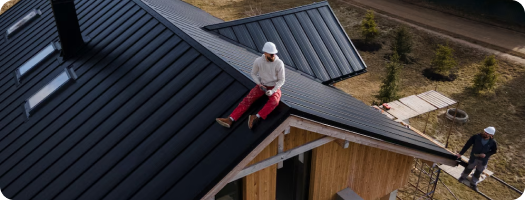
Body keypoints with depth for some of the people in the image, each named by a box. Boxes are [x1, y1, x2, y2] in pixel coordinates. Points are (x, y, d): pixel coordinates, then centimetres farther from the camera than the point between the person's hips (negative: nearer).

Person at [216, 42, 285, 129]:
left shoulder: (279, 63, -20)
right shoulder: (258, 61, -14)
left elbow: (281, 80, -12)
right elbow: (253, 74, 3)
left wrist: (272, 91, -26)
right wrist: (259, 84, -13)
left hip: (274, 88, -2)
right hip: (262, 86, 2)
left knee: (274, 102, -36)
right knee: (248, 99, -18)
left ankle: (256, 117, -48)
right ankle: (230, 120, -29)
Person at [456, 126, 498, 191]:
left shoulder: (492, 142, -21)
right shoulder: (476, 137, -25)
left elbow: (494, 151, -3)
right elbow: (467, 145, -17)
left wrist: (486, 154, -20)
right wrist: (460, 153, -14)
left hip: (483, 160, 1)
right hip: (474, 158, -1)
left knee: (478, 172, 19)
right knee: (469, 168, 20)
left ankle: (473, 183, 42)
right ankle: (463, 177, 50)